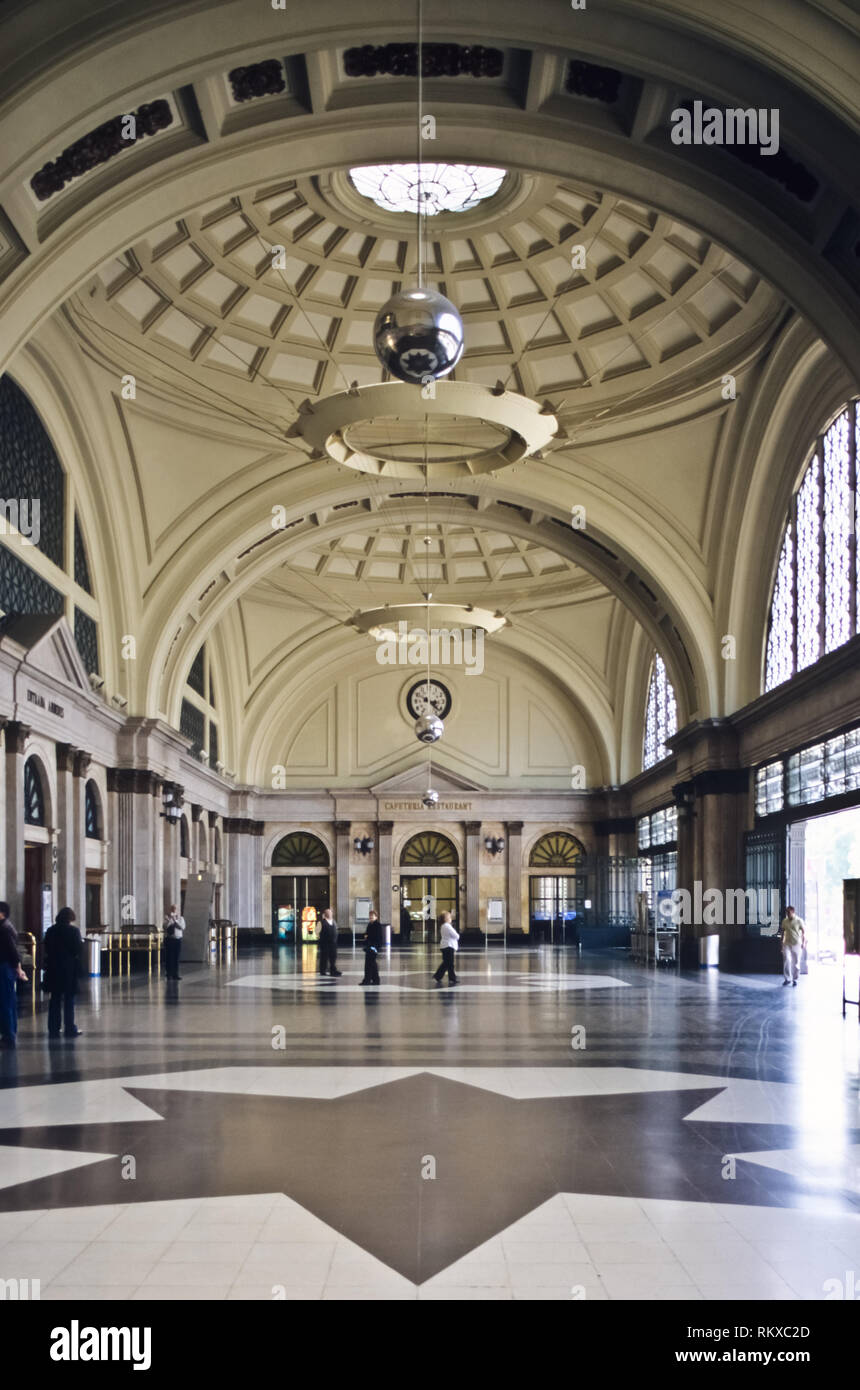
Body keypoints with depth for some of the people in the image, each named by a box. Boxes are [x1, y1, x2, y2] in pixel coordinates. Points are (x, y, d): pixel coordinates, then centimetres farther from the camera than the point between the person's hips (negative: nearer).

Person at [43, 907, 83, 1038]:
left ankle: (53, 1029, 10)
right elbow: (79, 950, -10)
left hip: (53, 968, 4)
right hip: (69, 968, -4)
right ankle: (70, 1029, 3)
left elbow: (46, 949, 4)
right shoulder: (73, 930, -10)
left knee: (55, 999, 10)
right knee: (69, 999, 3)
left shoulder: (50, 931, 2)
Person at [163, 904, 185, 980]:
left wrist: (175, 920, -14)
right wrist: (169, 919, -19)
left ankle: (176, 974, 5)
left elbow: (183, 927, -6)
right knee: (169, 957, -3)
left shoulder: (180, 918, 10)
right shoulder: (167, 917, 5)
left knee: (176, 957, 1)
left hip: (178, 939, 2)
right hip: (169, 939, -2)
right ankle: (169, 974, 3)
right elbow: (165, 926, -10)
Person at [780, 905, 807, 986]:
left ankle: (795, 980, 17)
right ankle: (787, 979, -5)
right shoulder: (784, 921, 6)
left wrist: (803, 942, -8)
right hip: (787, 944, 2)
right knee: (786, 960, -13)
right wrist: (782, 941, 13)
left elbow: (803, 931, -2)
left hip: (796, 944, -2)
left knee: (796, 963, 4)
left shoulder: (799, 921, -5)